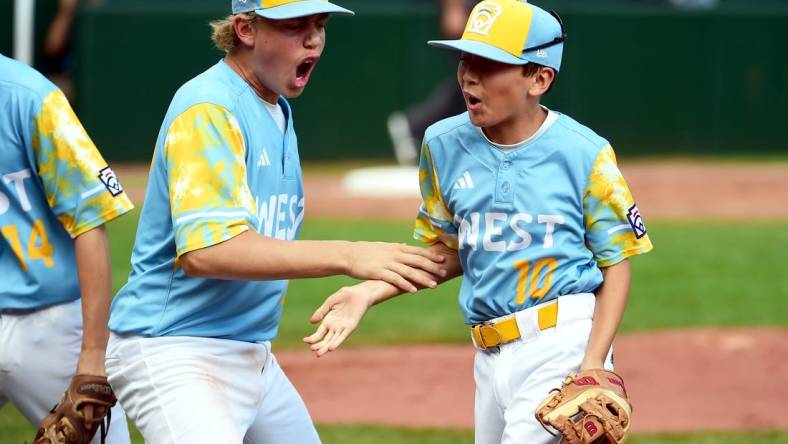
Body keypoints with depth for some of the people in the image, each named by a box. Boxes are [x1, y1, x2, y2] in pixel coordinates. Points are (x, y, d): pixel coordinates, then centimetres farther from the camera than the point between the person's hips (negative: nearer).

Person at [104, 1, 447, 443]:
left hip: (254, 353, 10)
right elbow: (204, 250, -30)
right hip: (176, 354, -10)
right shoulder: (210, 108, -17)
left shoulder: (279, 109, 13)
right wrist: (347, 256, -35)